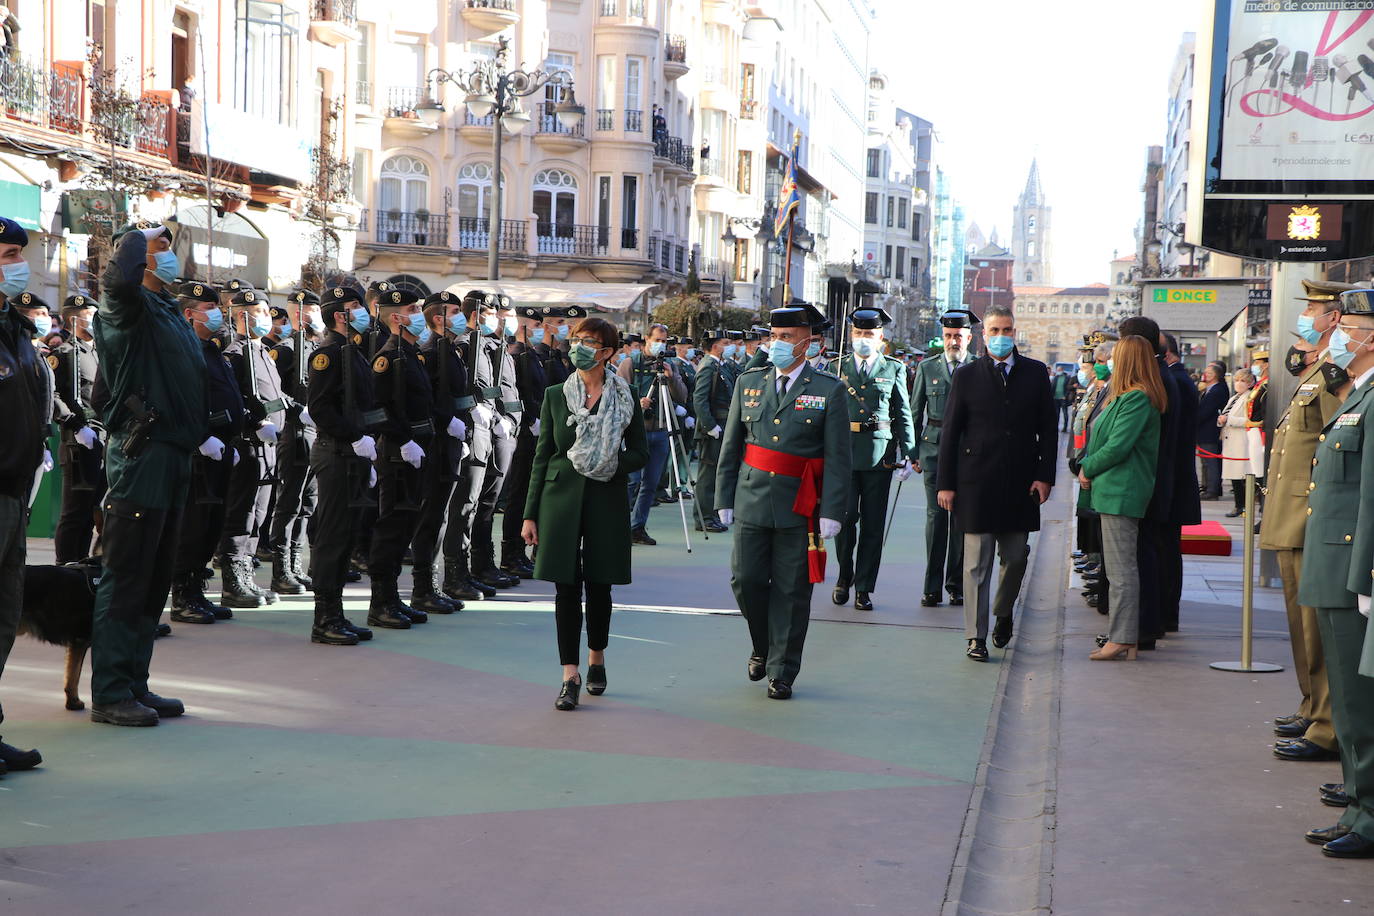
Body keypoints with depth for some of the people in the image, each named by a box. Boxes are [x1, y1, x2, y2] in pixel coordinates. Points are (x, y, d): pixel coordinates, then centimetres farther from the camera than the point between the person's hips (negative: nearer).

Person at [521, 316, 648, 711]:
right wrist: (530, 514, 3)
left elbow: (640, 454, 7)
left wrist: (610, 463, -13)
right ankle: (570, 675, -1)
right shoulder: (555, 396, 5)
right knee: (567, 586, -4)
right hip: (561, 497, 0)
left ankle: (596, 659, 29)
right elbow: (542, 456, 6)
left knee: (599, 585, 7)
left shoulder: (625, 398, 2)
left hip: (606, 499, 0)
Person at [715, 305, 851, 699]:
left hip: (800, 507, -3)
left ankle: (782, 673, 13)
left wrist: (832, 511, -10)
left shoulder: (829, 390, -1)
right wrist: (725, 499, 8)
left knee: (791, 591, 2)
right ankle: (762, 647, 28)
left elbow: (837, 458, -4)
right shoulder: (748, 383, 8)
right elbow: (730, 446, 12)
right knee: (746, 580, 2)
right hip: (752, 500, 3)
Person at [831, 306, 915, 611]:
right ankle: (844, 576, 17)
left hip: (879, 455, 0)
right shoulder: (838, 367, 9)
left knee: (873, 523, 2)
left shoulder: (893, 369, 8)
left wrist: (907, 455, -1)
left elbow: (903, 415, 7)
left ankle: (864, 588, 10)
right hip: (843, 451, 0)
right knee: (845, 516, -5)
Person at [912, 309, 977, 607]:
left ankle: (957, 585, 11)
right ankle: (932, 586, 3)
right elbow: (915, 412, 12)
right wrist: (912, 452, 7)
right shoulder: (927, 367, 10)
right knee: (935, 514, -2)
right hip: (934, 448, 1)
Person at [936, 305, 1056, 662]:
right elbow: (950, 432, 2)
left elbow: (1048, 428, 7)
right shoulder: (966, 375, 2)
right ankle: (976, 636, 5)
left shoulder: (1035, 373, 7)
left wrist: (1045, 475, -1)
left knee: (1016, 557, 9)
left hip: (1021, 483, 2)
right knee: (977, 563, 0)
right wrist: (945, 483, -2)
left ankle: (1003, 612, 35)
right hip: (976, 482, -2)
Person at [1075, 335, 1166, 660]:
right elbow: (1104, 437, 21)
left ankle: (1122, 640, -5)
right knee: (1119, 567, 12)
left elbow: (1118, 447, -19)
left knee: (1121, 569, -8)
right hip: (1113, 490, 11)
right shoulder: (1124, 397, 16)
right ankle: (1123, 636, 17)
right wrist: (1089, 469, 8)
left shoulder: (1137, 399, -15)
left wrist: (1088, 469, -7)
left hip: (1120, 492, -11)